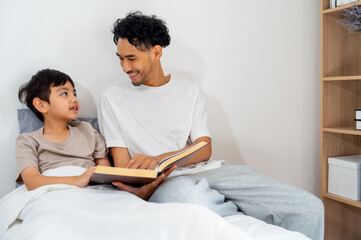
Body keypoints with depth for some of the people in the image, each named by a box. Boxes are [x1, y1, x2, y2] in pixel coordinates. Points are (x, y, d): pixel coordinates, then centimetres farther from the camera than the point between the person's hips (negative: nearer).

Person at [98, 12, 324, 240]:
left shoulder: (190, 90, 13)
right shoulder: (113, 97, 9)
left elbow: (204, 150, 4)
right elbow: (122, 164, 5)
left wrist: (159, 159, -15)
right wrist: (133, 186, -18)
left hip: (206, 171, 2)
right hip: (164, 182, -1)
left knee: (310, 208, -16)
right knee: (187, 194, -42)